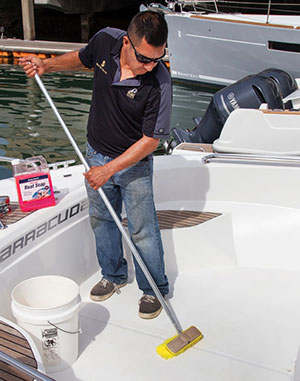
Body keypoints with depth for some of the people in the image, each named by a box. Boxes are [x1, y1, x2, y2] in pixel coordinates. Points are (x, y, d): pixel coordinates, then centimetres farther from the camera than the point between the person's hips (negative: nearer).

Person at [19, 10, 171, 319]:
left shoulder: (158, 83, -29)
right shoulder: (105, 40, -16)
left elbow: (150, 140, -23)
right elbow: (82, 58, 9)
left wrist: (109, 170, -24)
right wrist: (47, 65, -5)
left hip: (134, 163, -5)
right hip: (96, 152, 5)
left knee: (142, 230, 3)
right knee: (101, 219, 19)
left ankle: (154, 289, 26)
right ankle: (114, 275, 41)